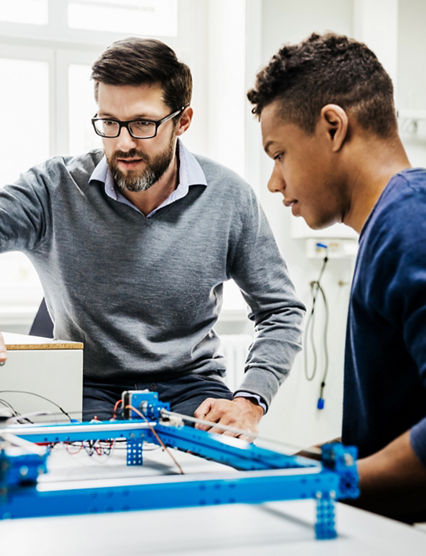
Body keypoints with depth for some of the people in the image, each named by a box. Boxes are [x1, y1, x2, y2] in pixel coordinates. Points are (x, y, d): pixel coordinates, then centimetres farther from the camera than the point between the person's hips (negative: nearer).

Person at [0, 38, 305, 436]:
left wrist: (249, 402, -12)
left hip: (190, 388, 2)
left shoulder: (228, 197, -3)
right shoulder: (55, 189, -7)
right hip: (88, 390, -2)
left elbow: (281, 311, 4)